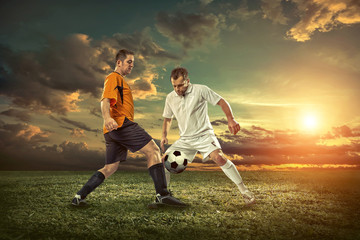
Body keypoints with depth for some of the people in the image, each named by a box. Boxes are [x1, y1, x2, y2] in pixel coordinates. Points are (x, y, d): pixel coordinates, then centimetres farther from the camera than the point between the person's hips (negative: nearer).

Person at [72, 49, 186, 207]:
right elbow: (105, 100, -16)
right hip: (121, 123, -11)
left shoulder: (120, 80, 33)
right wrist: (107, 118, -34)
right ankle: (162, 194, -23)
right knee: (153, 150, -16)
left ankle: (79, 197, 11)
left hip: (114, 129, 11)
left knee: (110, 168, 10)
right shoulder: (114, 77, 1)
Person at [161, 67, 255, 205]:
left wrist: (231, 119, -20)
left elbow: (222, 102, -6)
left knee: (219, 158, -28)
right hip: (185, 139, 5)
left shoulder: (200, 90, -10)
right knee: (164, 161, -6)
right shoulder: (170, 98, 3)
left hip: (204, 134, -4)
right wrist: (164, 135, 2)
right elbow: (167, 119, 17)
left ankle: (244, 190, -14)